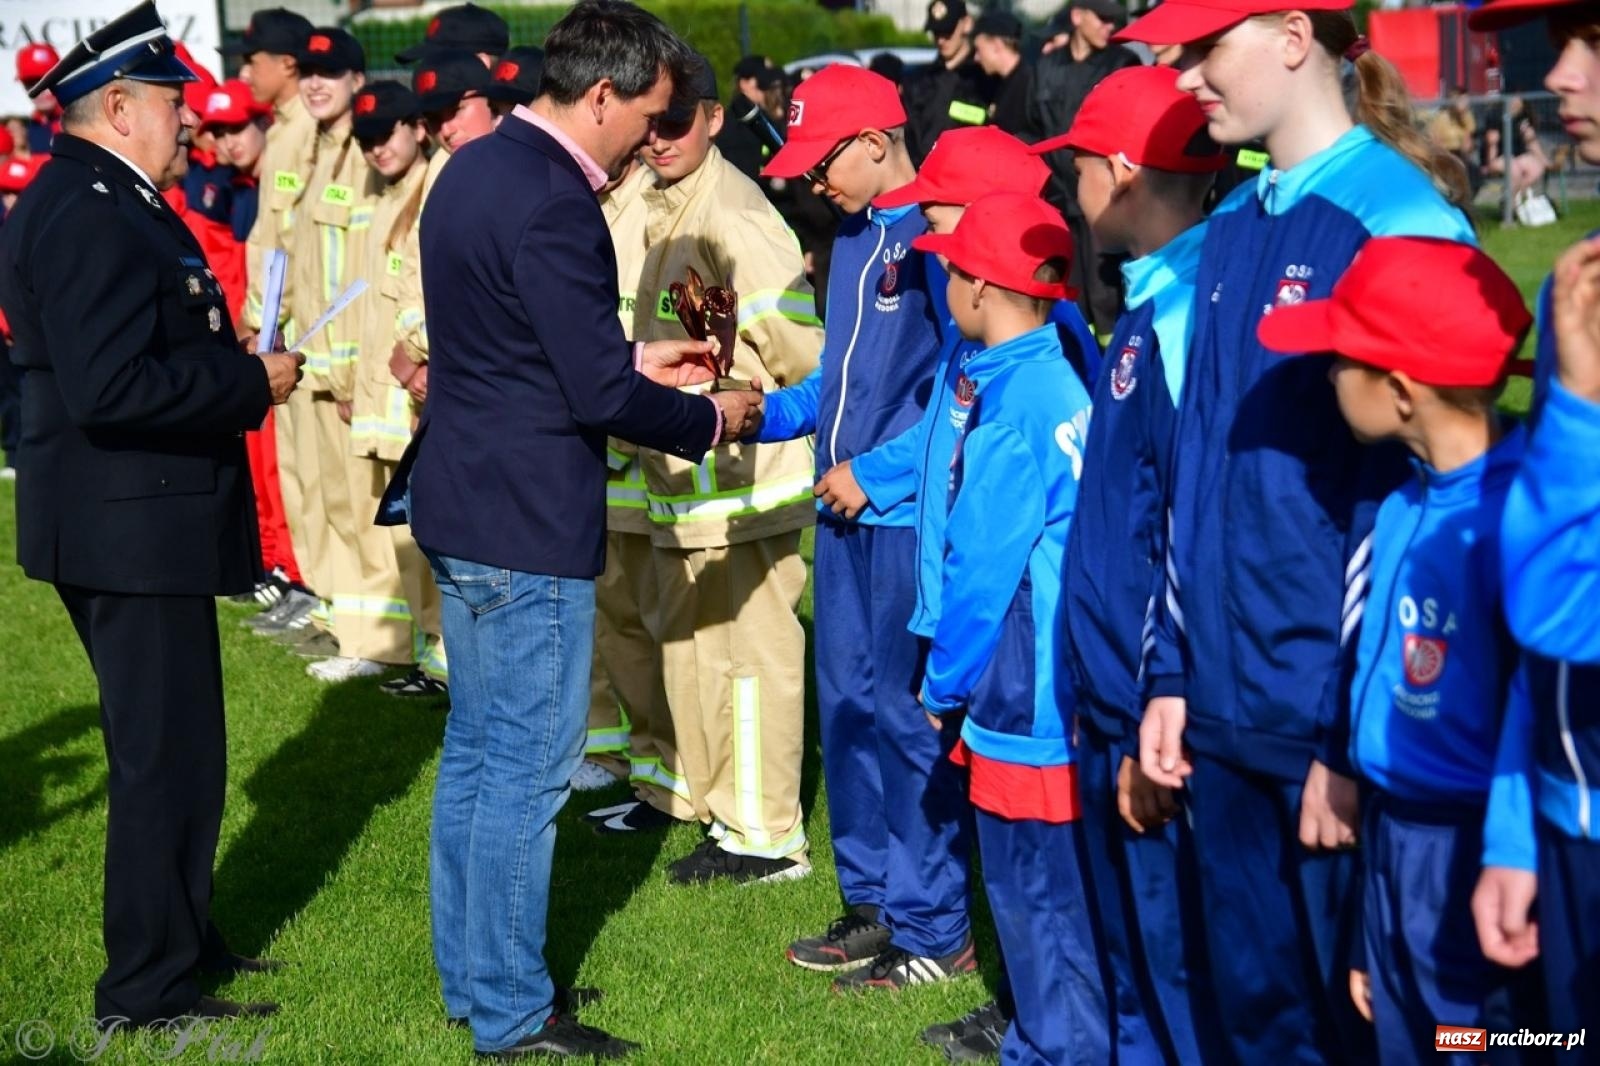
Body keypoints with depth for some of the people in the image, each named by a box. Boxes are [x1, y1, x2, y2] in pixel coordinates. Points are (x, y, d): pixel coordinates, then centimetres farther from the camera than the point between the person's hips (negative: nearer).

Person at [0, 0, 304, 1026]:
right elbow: (110, 390, -30)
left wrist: (229, 366, 6)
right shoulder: (92, 218, -21)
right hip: (133, 529, -11)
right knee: (164, 758, -1)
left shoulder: (107, 204, 13)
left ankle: (182, 938, 37)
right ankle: (149, 988, 11)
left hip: (144, 524, 11)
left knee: (175, 748, 22)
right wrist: (249, 382, -21)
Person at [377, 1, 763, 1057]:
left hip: (462, 505, 10)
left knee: (475, 752, 18)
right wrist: (711, 419, -4)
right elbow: (603, 395, -20)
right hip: (529, 528, -10)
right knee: (528, 770, 0)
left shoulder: (475, 168, 9)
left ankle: (470, 973, 29)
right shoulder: (552, 205, -21)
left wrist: (636, 363, 17)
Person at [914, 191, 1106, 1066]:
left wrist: (943, 688, -3)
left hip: (1029, 703, -9)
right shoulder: (1060, 383, 7)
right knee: (1037, 888, 17)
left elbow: (981, 572, -16)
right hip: (1050, 690, 9)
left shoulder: (1013, 409, -19)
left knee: (1038, 894, 1)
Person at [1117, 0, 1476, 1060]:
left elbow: (1406, 491, -15)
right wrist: (1173, 673, 11)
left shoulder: (1400, 219, -12)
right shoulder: (1234, 228, 11)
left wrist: (1353, 735, -16)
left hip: (1342, 715, -7)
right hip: (1228, 704, 7)